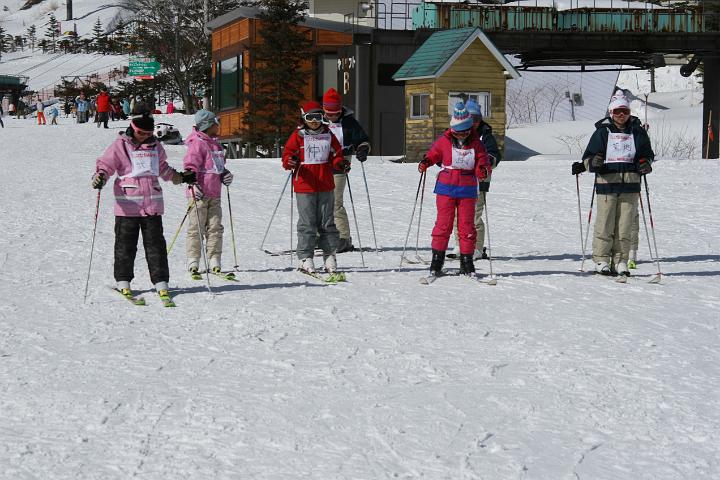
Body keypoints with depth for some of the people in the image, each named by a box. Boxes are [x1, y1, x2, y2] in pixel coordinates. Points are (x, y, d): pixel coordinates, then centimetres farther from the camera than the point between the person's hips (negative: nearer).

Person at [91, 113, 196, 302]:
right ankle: (123, 281, 16)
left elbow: (163, 169, 29)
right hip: (127, 205, -3)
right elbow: (105, 164, -4)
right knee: (125, 244, 4)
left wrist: (181, 177, 21)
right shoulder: (120, 145, 0)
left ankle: (160, 282, 5)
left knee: (155, 244, 2)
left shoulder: (155, 146, 14)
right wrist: (100, 177, -24)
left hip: (152, 204, 3)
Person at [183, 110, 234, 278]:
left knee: (215, 228, 5)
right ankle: (193, 263, 2)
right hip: (199, 193, -8)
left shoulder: (215, 144, 17)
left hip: (214, 194, 8)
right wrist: (194, 184, -28)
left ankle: (214, 262, 9)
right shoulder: (197, 143, -10)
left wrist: (225, 174, 10)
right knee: (196, 228, -3)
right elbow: (190, 165, -18)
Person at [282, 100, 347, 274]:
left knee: (327, 222, 6)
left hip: (325, 186, 3)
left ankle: (329, 256, 13)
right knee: (307, 223, -3)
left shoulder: (328, 135, 10)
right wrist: (290, 162, -23)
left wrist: (341, 164, -5)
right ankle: (305, 257, 3)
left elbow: (336, 155, 16)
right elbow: (287, 154, -1)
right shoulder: (298, 136, 0)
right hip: (305, 187, -3)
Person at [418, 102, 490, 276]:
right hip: (446, 188, -1)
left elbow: (484, 162, 0)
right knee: (443, 224, -2)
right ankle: (437, 261, 5)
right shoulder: (443, 141, 0)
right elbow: (432, 155, 11)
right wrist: (425, 163, -11)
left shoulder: (476, 144, 1)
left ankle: (467, 263, 11)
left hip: (468, 190, 1)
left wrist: (483, 170, -22)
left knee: (467, 226, 2)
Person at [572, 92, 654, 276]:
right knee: (605, 222, -6)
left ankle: (620, 261, 5)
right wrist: (593, 163, -14)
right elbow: (589, 156, 9)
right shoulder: (602, 132, 7)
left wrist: (645, 164, -1)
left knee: (625, 223, 0)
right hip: (607, 182, -2)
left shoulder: (638, 132, 13)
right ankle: (601, 260, 1)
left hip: (630, 184, 2)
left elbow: (648, 155, 21)